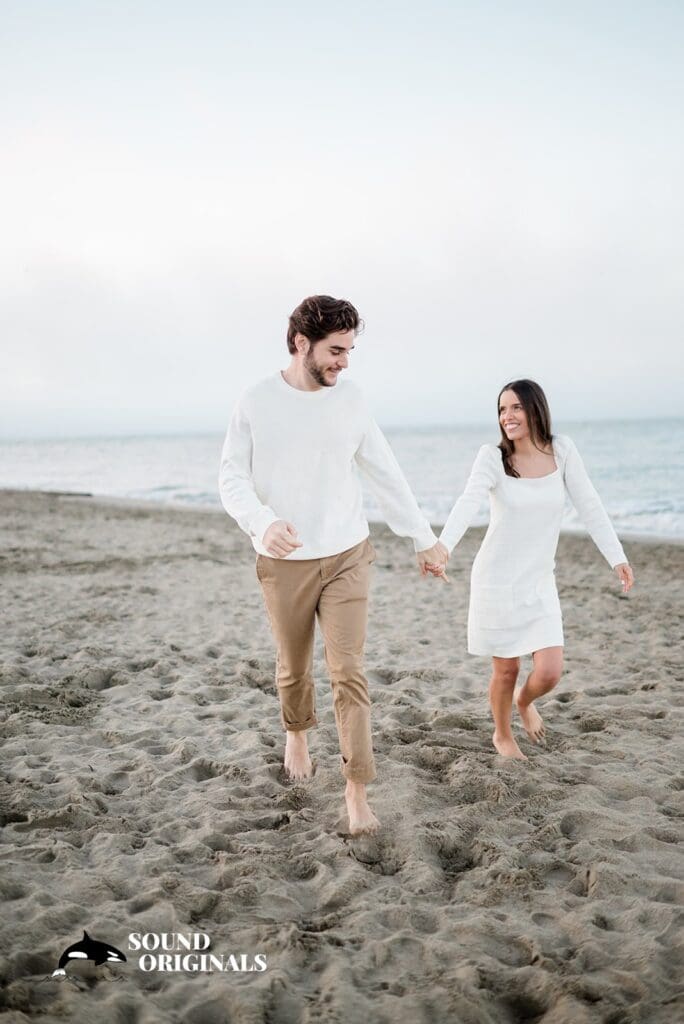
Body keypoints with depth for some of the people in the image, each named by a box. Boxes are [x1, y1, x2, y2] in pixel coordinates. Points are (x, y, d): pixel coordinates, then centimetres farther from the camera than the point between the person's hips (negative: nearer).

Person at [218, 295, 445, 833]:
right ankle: (297, 735, 46)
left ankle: (357, 789, 3)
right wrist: (262, 523, -26)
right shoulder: (257, 401, -6)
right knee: (293, 668, 15)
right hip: (284, 563, 0)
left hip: (346, 557, 1)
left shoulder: (350, 398, -1)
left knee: (349, 673, -6)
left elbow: (385, 472, 6)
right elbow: (232, 477, -6)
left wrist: (423, 536, 10)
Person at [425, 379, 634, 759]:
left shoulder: (562, 450, -2)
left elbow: (589, 506, -1)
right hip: (496, 581, -2)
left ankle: (525, 700, 33)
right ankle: (502, 734, 37)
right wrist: (443, 547, -43)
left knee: (550, 673, -5)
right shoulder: (493, 457, -11)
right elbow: (468, 503, -26)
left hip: (539, 582, 2)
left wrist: (618, 558, -8)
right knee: (506, 669, 8)